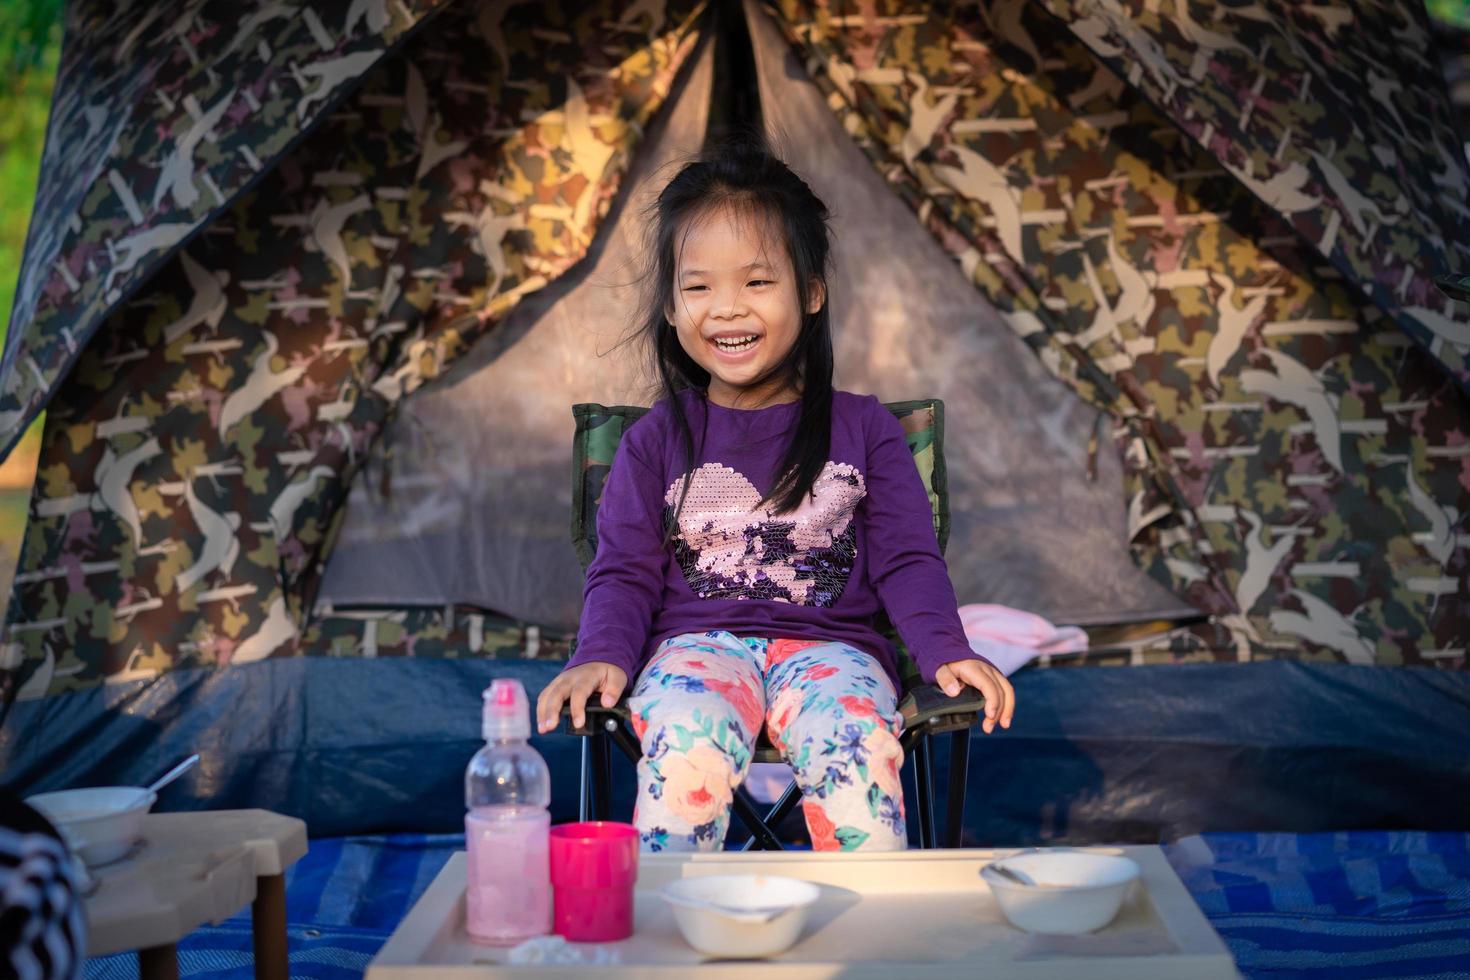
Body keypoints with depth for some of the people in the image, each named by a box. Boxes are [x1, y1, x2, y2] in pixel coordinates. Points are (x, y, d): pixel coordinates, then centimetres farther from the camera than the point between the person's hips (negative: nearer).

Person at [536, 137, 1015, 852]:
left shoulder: (862, 428, 10)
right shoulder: (656, 440, 11)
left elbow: (907, 558, 6)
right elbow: (624, 571, 8)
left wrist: (945, 650, -13)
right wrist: (601, 656, -12)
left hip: (829, 643, 0)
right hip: (697, 644, 0)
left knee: (858, 749, -33)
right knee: (685, 752, -34)